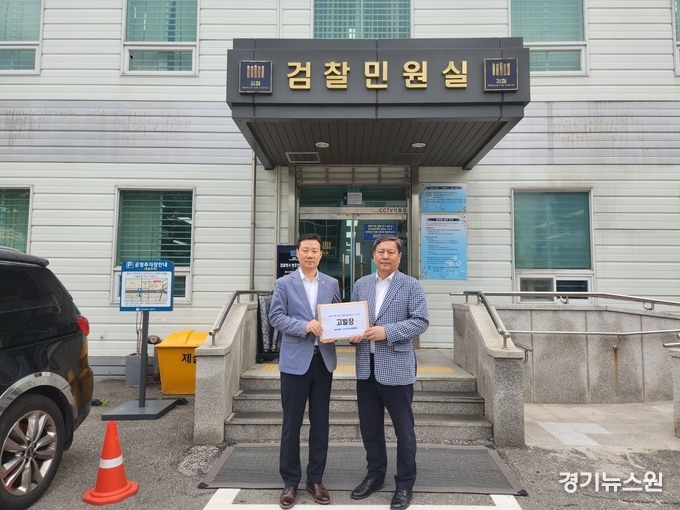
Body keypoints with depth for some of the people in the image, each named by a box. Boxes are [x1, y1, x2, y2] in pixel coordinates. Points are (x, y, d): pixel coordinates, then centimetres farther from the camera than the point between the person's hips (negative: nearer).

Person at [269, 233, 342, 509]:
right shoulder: (284, 284, 1)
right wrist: (305, 326, -19)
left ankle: (315, 479, 27)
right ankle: (290, 481, 21)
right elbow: (275, 316, -6)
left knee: (320, 422, 11)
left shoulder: (332, 284, 9)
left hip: (324, 360, 3)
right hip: (295, 360, -2)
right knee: (292, 423, 6)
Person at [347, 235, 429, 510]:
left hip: (396, 368, -4)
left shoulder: (412, 286, -4)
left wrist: (388, 332, -20)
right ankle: (375, 475, 36)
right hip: (366, 367, 5)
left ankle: (405, 484, 26)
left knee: (403, 429, 8)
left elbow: (421, 321, -10)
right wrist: (352, 333, -7)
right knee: (369, 426, 16)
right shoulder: (361, 284, 9)